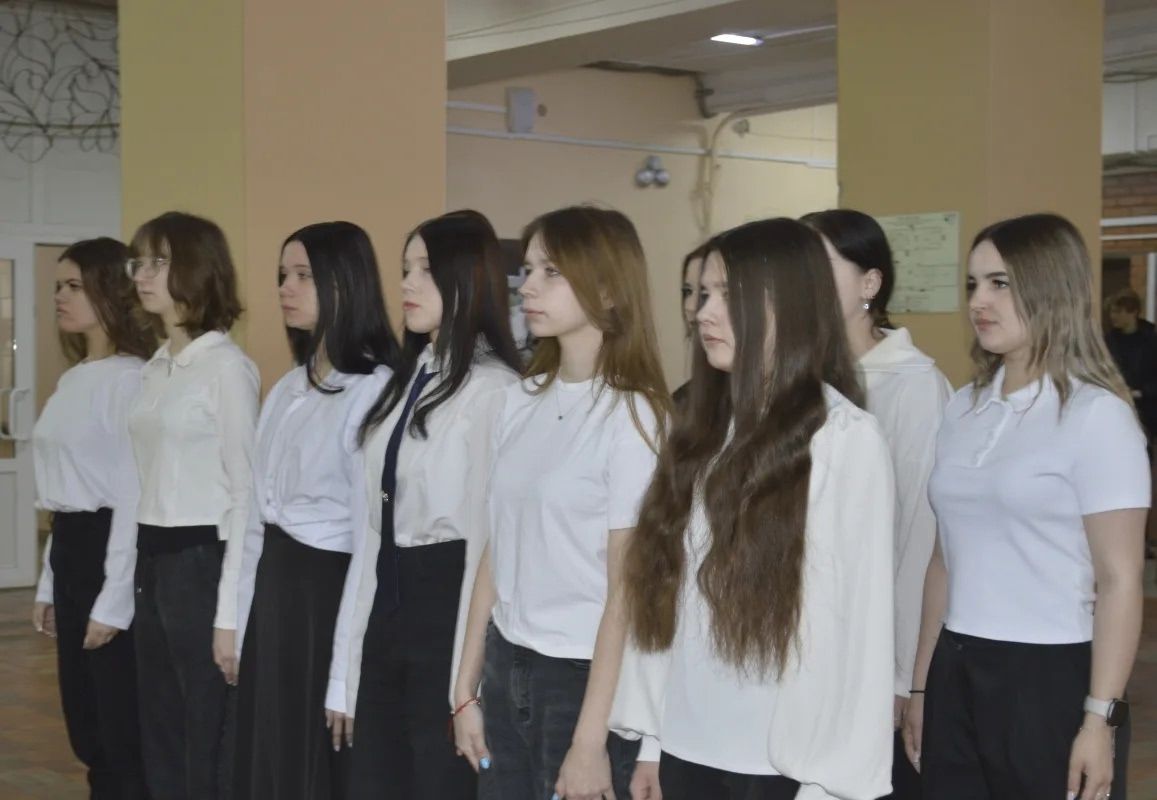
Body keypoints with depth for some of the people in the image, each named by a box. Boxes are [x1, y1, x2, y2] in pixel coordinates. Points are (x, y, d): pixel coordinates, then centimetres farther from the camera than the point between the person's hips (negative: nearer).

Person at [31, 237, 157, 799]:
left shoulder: (131, 379, -14)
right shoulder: (72, 380, 14)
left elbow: (135, 495, -16)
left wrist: (113, 601, -17)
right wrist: (49, 584, 16)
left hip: (112, 550, -9)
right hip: (70, 549, 9)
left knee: (124, 723, -1)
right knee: (86, 720, 14)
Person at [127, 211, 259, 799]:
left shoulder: (227, 366, -11)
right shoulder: (154, 369, 13)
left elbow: (246, 494, -14)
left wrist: (230, 613, -17)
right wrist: (131, 574, 13)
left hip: (202, 561, -8)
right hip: (153, 562, 8)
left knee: (212, 749, 1)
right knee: (161, 746, 14)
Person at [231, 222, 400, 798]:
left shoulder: (375, 389, -15)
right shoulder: (287, 389, 12)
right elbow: (258, 512, 13)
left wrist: (348, 669, -17)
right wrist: (241, 621, 10)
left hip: (330, 587, -8)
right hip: (274, 585, 8)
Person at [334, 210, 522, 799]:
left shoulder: (494, 390, -14)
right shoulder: (404, 381, 12)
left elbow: (489, 537, -15)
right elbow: (372, 524, 11)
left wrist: (469, 678, -15)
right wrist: (346, 668, 11)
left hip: (448, 611, -8)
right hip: (387, 607, 8)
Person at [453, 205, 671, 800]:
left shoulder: (631, 415, -12)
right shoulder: (522, 400, 6)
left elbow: (625, 591, -13)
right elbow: (498, 555, 9)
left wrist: (590, 741, -14)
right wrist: (466, 690, 10)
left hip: (587, 677, -6)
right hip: (506, 669, 6)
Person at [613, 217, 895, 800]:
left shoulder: (846, 436, -10)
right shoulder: (702, 432, 8)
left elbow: (860, 615, -12)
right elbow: (667, 590, 6)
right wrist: (651, 739, 5)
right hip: (687, 750, 5)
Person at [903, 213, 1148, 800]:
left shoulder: (1096, 415, -8)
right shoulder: (962, 409, 9)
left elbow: (1119, 580, -10)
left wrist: (1101, 716, -15)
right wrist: (921, 684, 14)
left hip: (1051, 675, -5)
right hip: (957, 673, 5)